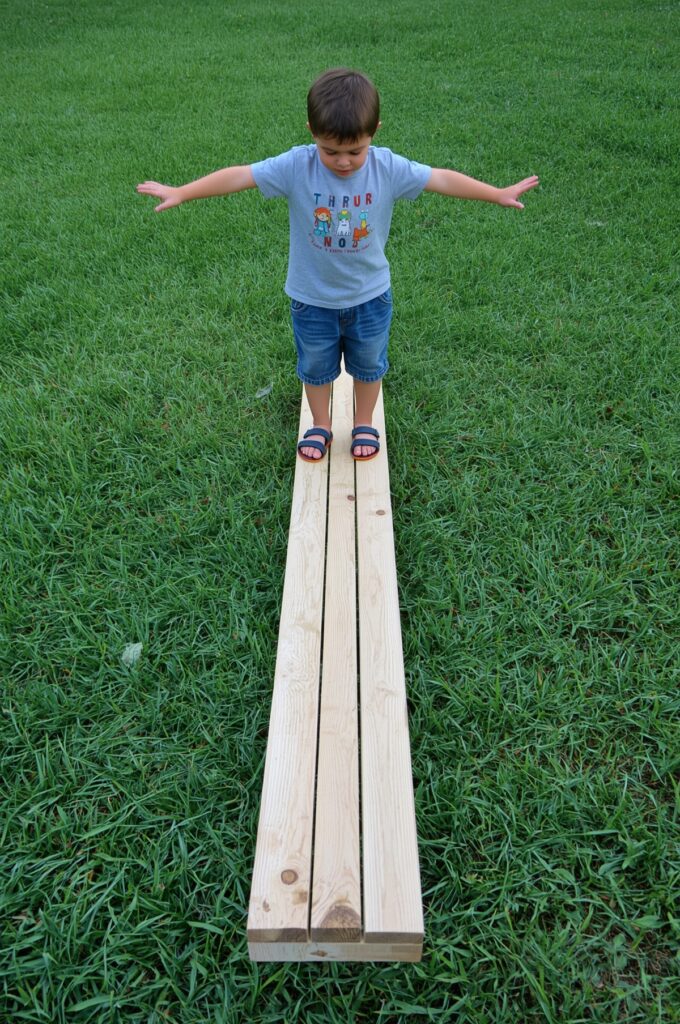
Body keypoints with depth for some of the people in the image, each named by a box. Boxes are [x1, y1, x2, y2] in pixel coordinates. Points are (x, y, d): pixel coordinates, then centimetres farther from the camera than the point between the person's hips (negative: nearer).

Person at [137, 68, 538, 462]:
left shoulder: (389, 167, -17)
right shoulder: (295, 166, -21)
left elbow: (442, 179, -11)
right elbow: (239, 176, -22)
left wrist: (498, 194, -8)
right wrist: (181, 192, -25)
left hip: (370, 295, 1)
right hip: (312, 297, 0)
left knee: (368, 365, 19)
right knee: (316, 367, 19)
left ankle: (365, 424, 43)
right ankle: (320, 426, 42)